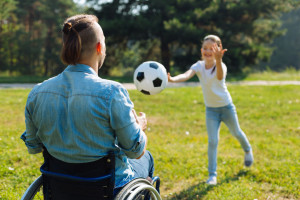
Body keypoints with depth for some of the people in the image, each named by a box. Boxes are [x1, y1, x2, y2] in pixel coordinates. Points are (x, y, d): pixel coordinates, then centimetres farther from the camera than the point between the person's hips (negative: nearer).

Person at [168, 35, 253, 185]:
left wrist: (218, 60, -67)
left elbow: (220, 76, -47)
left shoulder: (221, 65, -22)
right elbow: (187, 75, -33)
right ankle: (212, 174, 4)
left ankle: (248, 150, 52)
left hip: (226, 107, -1)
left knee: (236, 133, 20)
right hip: (210, 109, 2)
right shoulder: (199, 66, -13)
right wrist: (173, 79, -55)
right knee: (212, 141, -6)